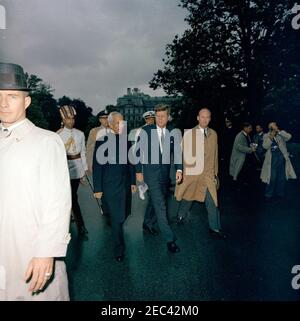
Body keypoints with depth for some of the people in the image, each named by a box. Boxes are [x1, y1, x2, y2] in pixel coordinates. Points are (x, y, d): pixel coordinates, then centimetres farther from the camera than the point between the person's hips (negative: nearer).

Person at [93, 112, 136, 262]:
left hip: (126, 184, 5)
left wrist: (133, 182, 10)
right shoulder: (102, 141, -9)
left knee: (124, 214, 13)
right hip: (111, 186, -5)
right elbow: (97, 166, -6)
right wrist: (98, 189, -7)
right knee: (117, 217, 1)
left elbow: (130, 162, 11)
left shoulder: (126, 140, 5)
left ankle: (115, 231, 44)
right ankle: (119, 250, 18)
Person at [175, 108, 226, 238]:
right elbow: (184, 154, -4)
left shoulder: (213, 134, 6)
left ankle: (215, 228, 15)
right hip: (191, 173, -2)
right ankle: (181, 215, 42)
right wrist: (182, 172, -7)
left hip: (208, 174, 2)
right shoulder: (189, 133, -4)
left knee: (212, 201, 0)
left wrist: (215, 172, 11)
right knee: (187, 197, 15)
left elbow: (215, 154, 10)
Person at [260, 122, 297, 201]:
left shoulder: (281, 134, 2)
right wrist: (271, 137, -19)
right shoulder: (266, 136, 2)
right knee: (272, 177, -2)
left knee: (282, 177, 12)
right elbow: (265, 146, -10)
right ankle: (269, 194, 12)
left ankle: (279, 193, 28)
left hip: (282, 157, 1)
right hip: (272, 158, -1)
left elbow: (289, 137, -19)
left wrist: (278, 131, -22)